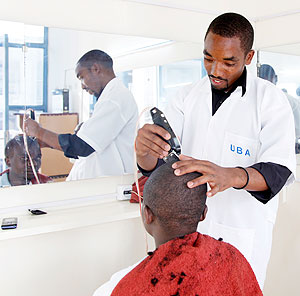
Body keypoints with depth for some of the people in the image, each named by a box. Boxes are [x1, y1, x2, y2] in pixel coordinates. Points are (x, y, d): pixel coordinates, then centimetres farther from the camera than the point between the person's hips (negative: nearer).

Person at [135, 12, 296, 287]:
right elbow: (155, 165, -4)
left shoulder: (271, 100, -9)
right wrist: (144, 149, -30)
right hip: (187, 226, 4)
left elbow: (279, 170, -19)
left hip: (242, 235, -3)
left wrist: (230, 176, -40)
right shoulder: (187, 96, 0)